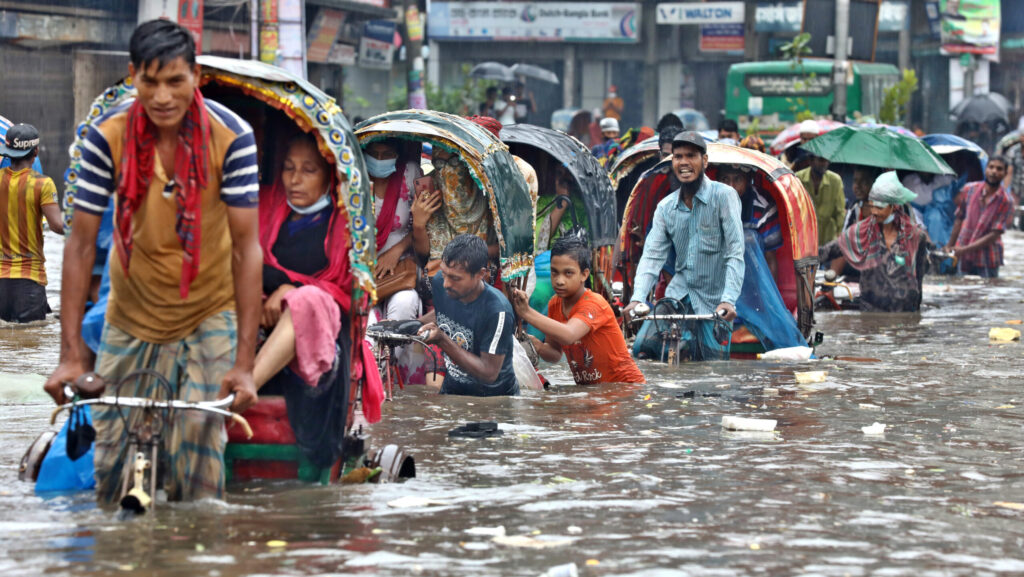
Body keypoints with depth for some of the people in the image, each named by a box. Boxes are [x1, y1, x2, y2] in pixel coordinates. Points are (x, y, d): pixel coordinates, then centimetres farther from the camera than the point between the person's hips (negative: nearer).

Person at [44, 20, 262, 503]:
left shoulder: (231, 137, -21)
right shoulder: (108, 136, -18)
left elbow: (247, 247, -21)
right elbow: (81, 243, -14)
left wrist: (244, 363, -25)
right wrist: (70, 355, -18)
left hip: (209, 316, -1)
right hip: (132, 315, 1)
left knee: (198, 449, -11)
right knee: (113, 459, 3)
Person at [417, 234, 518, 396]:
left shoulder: (497, 310, -27)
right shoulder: (439, 283, -6)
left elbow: (489, 373, -24)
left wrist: (442, 341, -29)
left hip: (495, 398, -4)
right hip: (451, 391, 4)